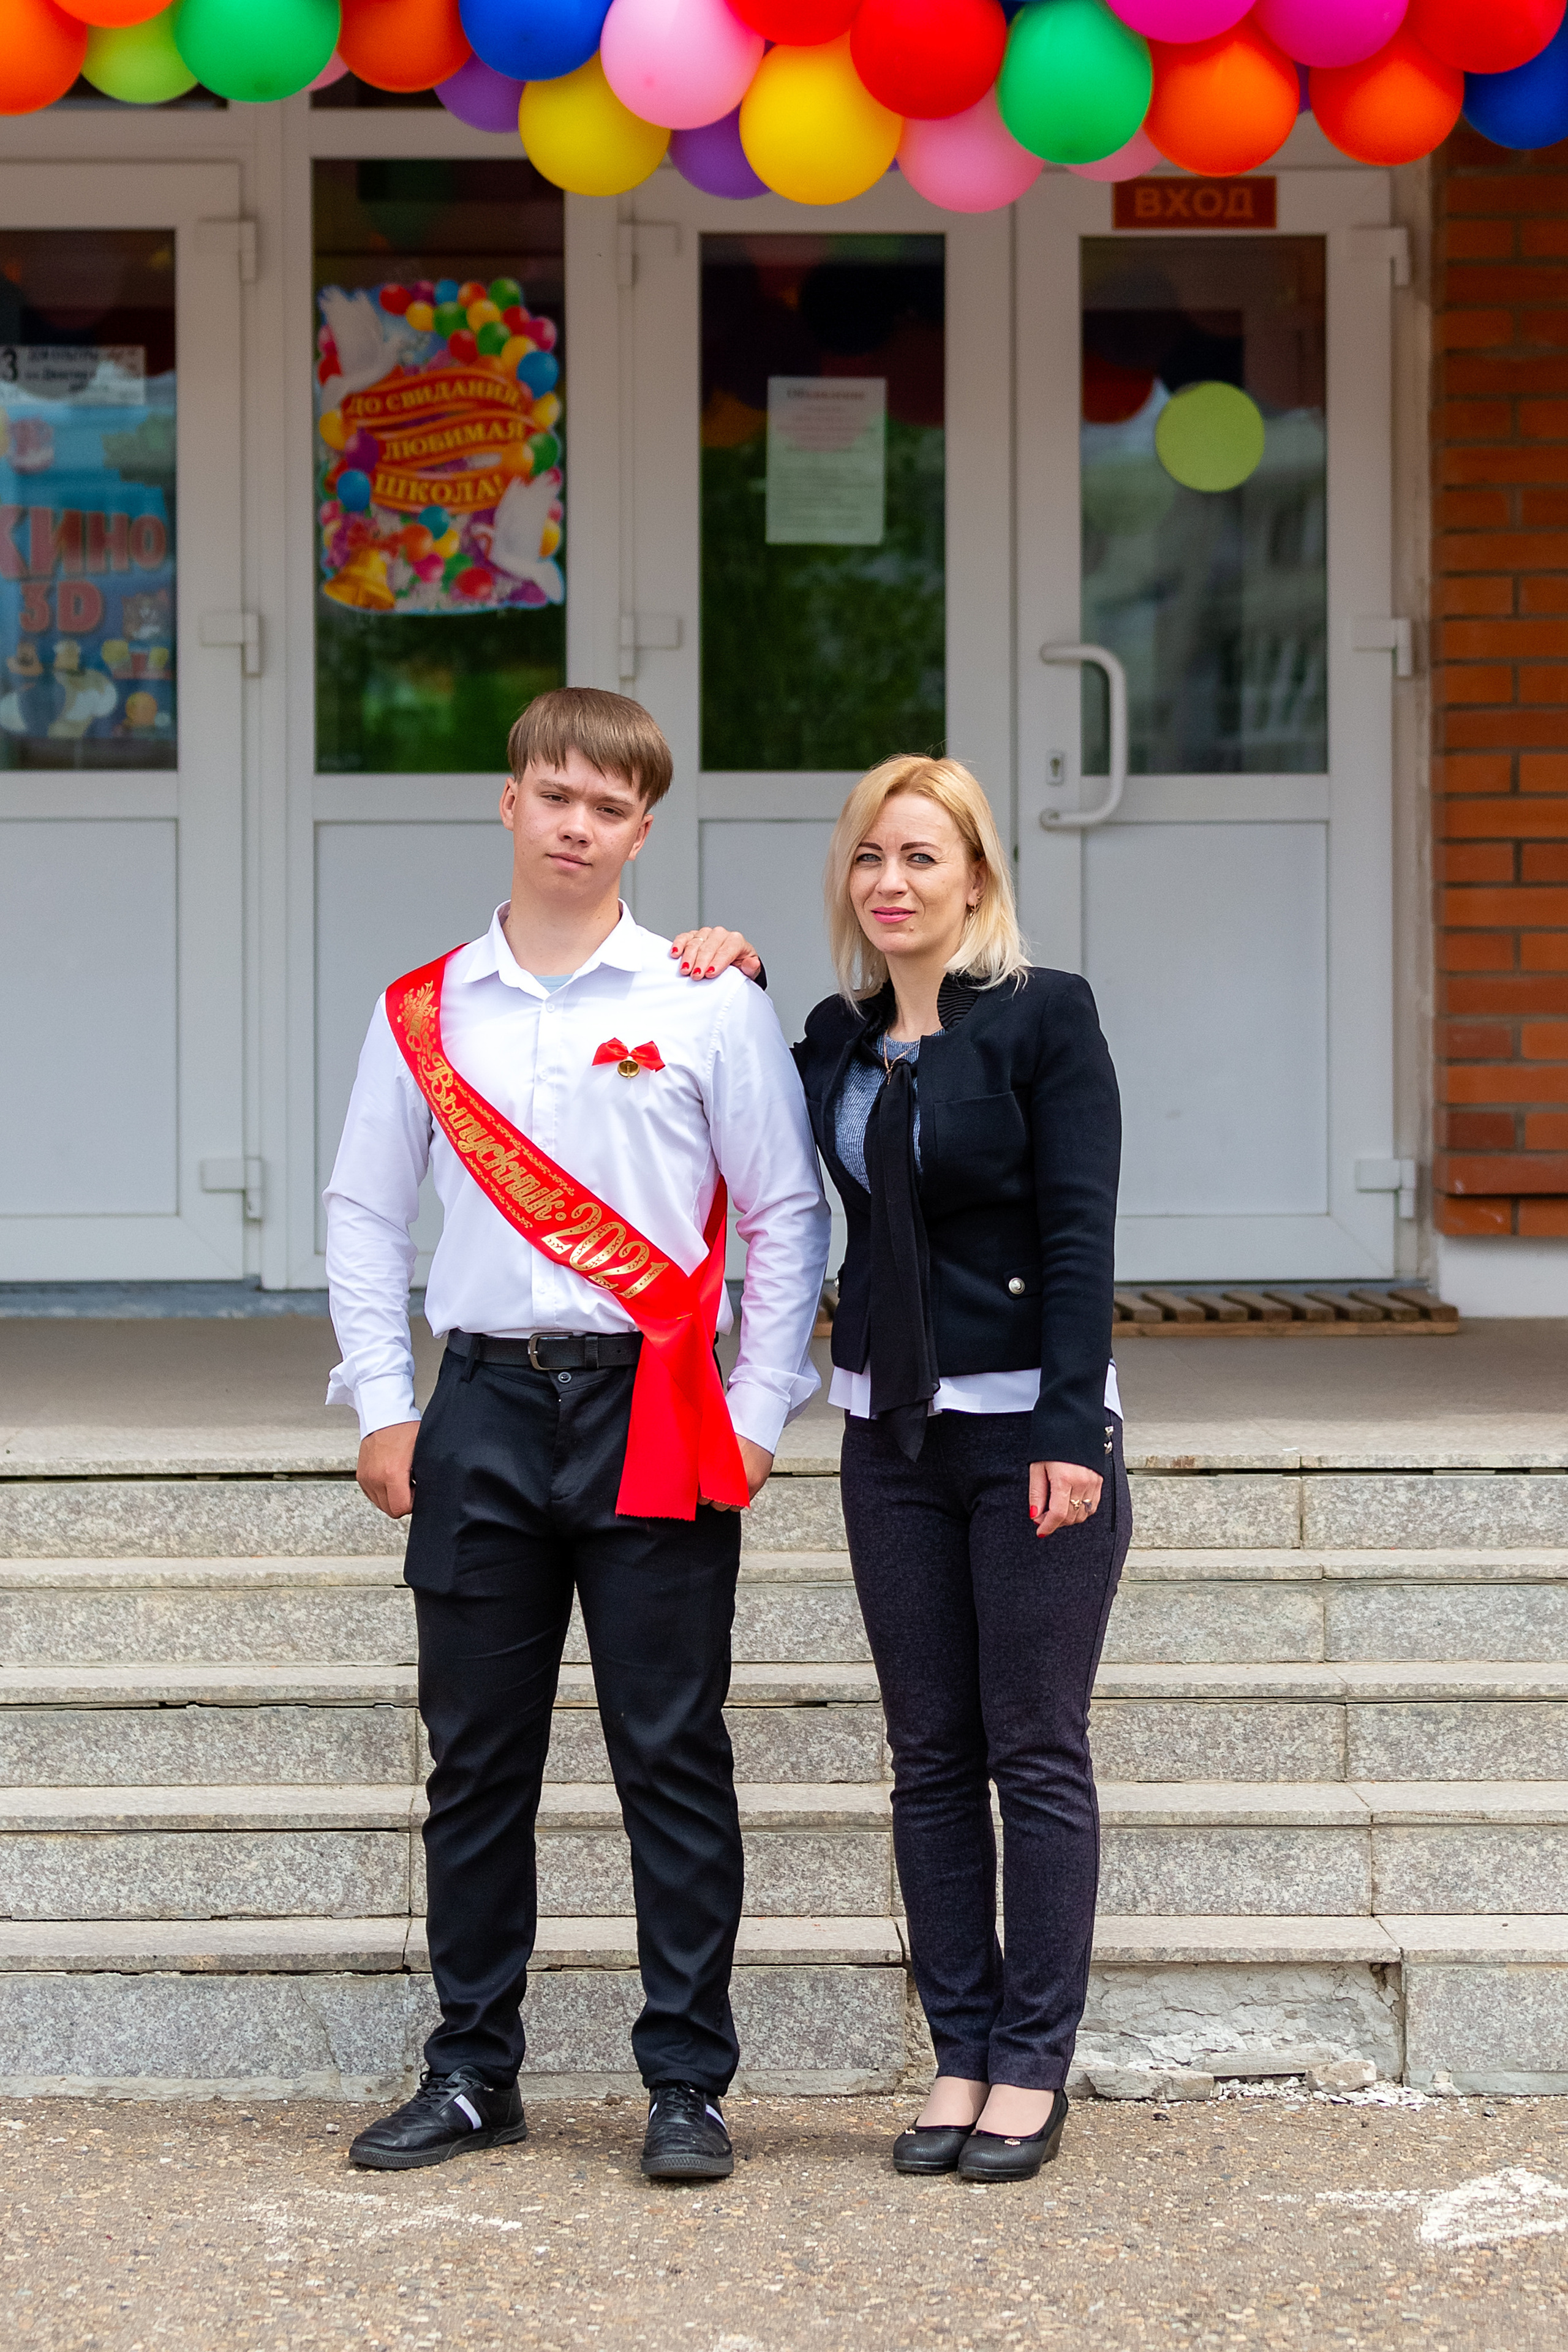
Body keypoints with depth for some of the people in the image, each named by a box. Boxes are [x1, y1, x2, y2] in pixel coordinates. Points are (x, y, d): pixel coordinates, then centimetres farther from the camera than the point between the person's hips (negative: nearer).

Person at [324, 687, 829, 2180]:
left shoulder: (708, 1005, 1)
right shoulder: (423, 1013, 8)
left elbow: (785, 1216, 4)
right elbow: (365, 1213, 13)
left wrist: (758, 1412, -2)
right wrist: (382, 1408, 6)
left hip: (655, 1411, -2)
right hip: (483, 1403, 2)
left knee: (671, 1756, 0)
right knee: (475, 1759, 8)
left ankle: (687, 2081, 8)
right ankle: (472, 2070, 19)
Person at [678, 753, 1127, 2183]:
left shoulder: (1043, 1018, -7)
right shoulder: (837, 1040, 9)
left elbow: (1080, 1234, -11)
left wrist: (1069, 1433, -18)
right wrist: (734, 992, 11)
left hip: (1032, 1425, -6)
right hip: (894, 1433, 6)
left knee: (1037, 1753, 1)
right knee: (932, 1758, 9)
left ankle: (1033, 2069, 8)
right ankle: (962, 2056, 16)